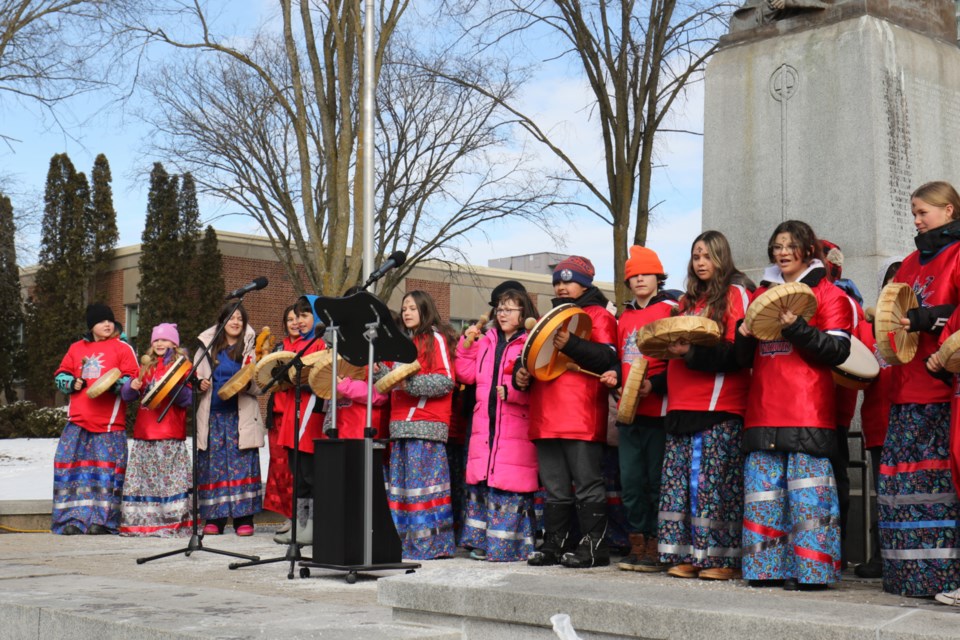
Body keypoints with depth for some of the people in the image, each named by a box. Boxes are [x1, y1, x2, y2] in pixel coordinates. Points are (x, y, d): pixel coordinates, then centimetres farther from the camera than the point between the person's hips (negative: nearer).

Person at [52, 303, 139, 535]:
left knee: (106, 470, -6)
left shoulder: (122, 348, 5)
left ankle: (102, 520, 0)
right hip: (77, 422, 4)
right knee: (71, 467, -1)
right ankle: (73, 518, 4)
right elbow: (60, 375, 20)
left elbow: (132, 379, -2)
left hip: (109, 424, -4)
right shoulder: (76, 348, 17)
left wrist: (114, 384, -21)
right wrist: (72, 383, -2)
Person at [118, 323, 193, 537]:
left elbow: (189, 398, -4)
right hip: (144, 432, 5)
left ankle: (173, 523, -8)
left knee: (171, 479, -9)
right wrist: (132, 385, -5)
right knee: (141, 478, 4)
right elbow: (127, 395, 17)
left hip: (170, 434, -5)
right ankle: (139, 522, 9)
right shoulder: (146, 367, 19)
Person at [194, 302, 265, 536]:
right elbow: (195, 375, 18)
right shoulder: (208, 347, 13)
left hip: (241, 416, -2)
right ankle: (214, 518, 6)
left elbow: (261, 383, 5)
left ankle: (244, 518, -2)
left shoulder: (251, 348, 8)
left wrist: (247, 385, -16)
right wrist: (200, 384, -5)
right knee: (213, 465, 1)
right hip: (213, 414, 2)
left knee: (242, 464, -5)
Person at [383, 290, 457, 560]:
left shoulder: (435, 338, -1)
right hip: (402, 421, 8)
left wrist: (410, 384, -20)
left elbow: (445, 380, -11)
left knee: (422, 479, -10)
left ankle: (430, 542, -8)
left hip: (426, 423, -8)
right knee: (401, 481, 6)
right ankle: (405, 539, 11)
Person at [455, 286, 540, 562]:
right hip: (485, 424, 6)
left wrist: (512, 391, -22)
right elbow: (467, 375, 14)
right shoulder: (486, 341, 17)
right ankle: (483, 542, 15)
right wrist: (466, 345, 8)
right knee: (481, 482, 7)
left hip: (516, 427, -6)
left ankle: (510, 545, 4)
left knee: (511, 487, -5)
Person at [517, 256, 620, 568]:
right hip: (546, 419, 7)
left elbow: (608, 358, -11)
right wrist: (521, 375, 10)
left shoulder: (597, 315, 4)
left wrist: (570, 344, -21)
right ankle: (554, 544, 15)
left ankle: (593, 545, -1)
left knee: (587, 484, -5)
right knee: (554, 489, 10)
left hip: (582, 419, -7)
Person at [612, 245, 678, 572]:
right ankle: (637, 545, 17)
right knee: (630, 480, 8)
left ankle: (656, 548, 4)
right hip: (629, 410, 6)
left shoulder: (670, 309, -1)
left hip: (658, 408, -6)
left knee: (657, 480, -3)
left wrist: (654, 382, -19)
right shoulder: (624, 317, 18)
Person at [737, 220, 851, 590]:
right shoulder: (763, 293, 20)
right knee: (763, 492, 3)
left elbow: (838, 350, -7)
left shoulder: (828, 294, 4)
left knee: (807, 493, -7)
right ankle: (768, 568, 9)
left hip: (809, 414, -5)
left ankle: (809, 570, -2)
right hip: (764, 412, 5)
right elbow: (746, 356, 23)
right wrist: (744, 336, 1)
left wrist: (796, 328, -17)